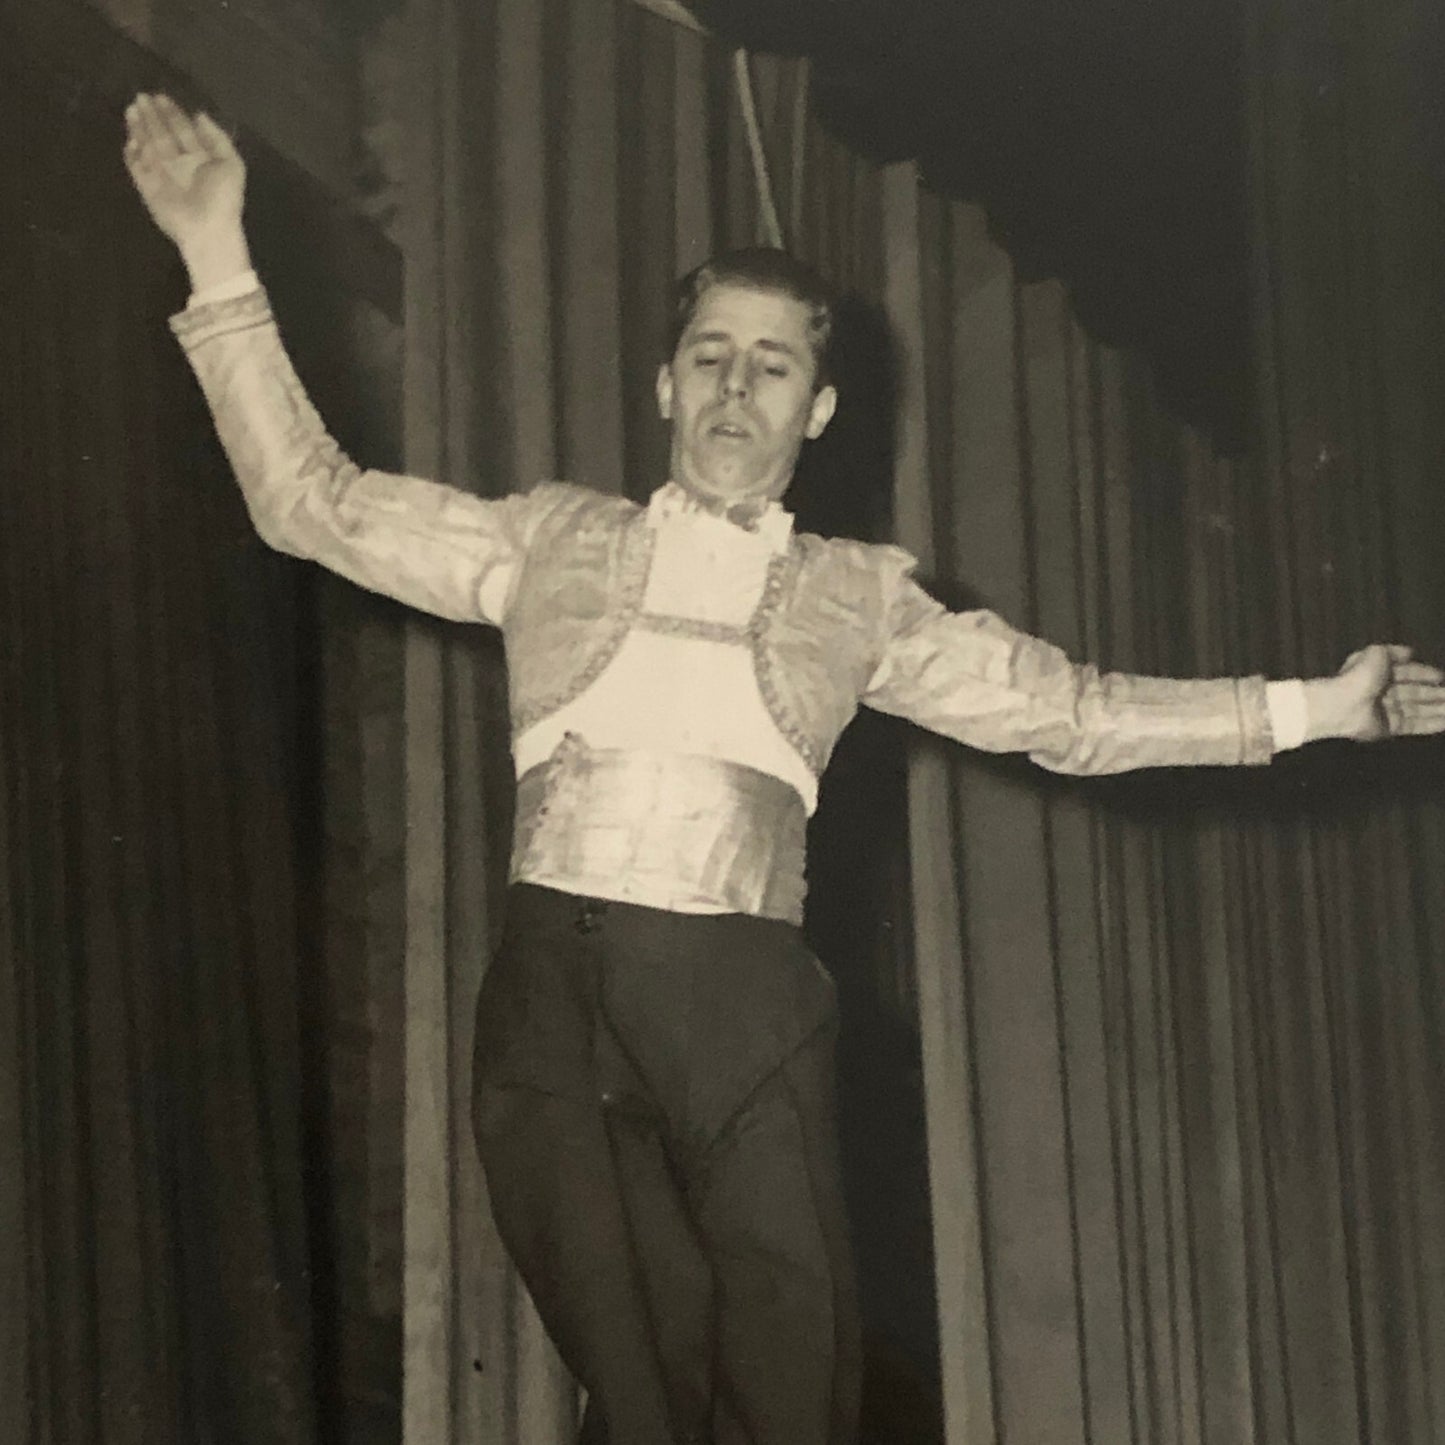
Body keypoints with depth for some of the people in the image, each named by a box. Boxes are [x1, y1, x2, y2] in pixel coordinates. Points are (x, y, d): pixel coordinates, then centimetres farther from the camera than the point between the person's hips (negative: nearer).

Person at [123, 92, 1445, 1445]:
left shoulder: (855, 595, 15)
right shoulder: (554, 540, 15)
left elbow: (1066, 710, 14)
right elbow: (315, 504, 14)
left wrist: (1313, 708, 8)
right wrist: (219, 256, 8)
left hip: (739, 999, 0)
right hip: (554, 987, 0)